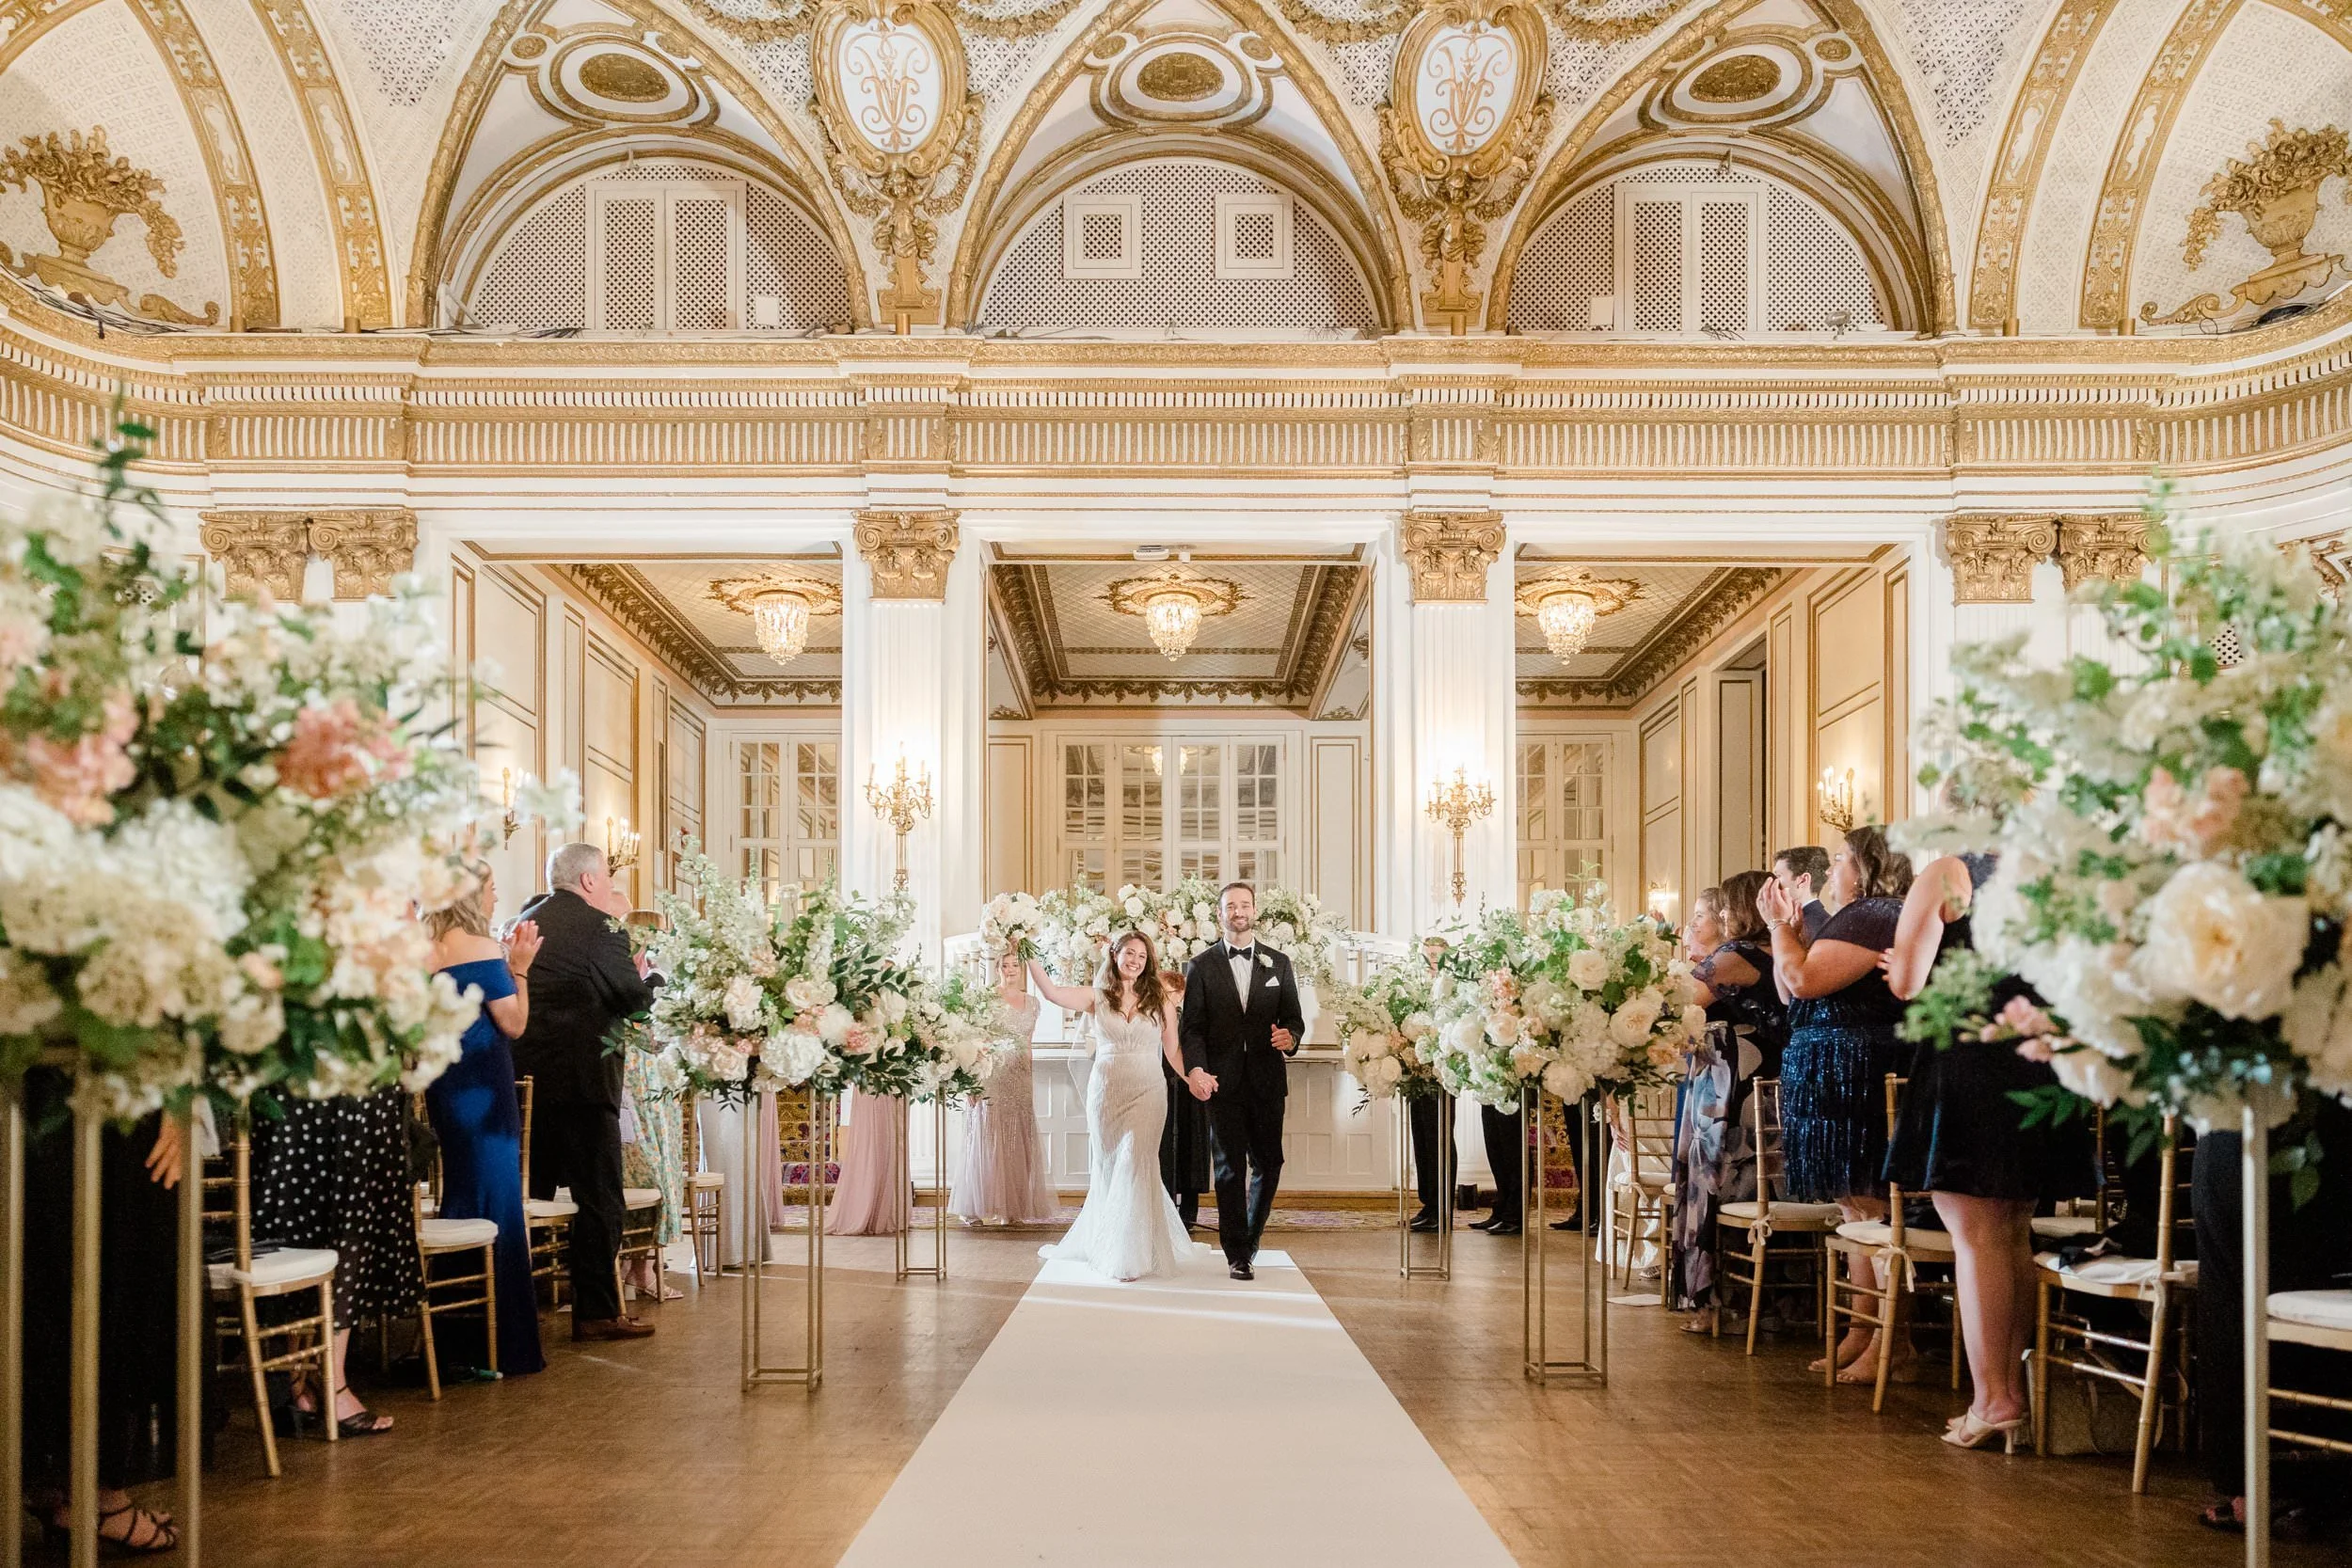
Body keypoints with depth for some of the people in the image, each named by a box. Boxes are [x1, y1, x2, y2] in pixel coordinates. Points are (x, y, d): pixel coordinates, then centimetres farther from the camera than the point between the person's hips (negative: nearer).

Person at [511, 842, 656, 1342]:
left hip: (524, 1074, 8)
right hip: (580, 1079, -8)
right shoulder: (599, 927, -12)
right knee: (598, 1198, -1)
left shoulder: (526, 920, 12)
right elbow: (635, 998, -10)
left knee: (529, 1194, 17)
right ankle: (597, 1312, 1)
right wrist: (647, 976, 11)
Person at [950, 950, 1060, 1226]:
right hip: (992, 1076, -5)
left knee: (1020, 1140, 5)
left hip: (1022, 1077, 5)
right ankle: (987, 1206, 1)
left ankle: (1018, 1205, 11)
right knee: (990, 1139, -4)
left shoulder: (1032, 1002, 12)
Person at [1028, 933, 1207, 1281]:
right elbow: (1052, 992, -9)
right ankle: (1105, 1246, 25)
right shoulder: (1097, 998, 4)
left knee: (1135, 1167, -8)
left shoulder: (1160, 1003, 5)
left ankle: (1131, 1254, 2)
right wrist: (1030, 956, -17)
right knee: (1108, 1169, 8)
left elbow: (1172, 1052, 8)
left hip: (1146, 1095, -1)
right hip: (1106, 1093, 1)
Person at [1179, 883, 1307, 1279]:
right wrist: (1195, 1068, -17)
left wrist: (1290, 1036, -13)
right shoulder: (1201, 967, 5)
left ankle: (1248, 1241, 26)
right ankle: (1237, 1254, 10)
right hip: (1222, 1082, -2)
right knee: (1229, 1168, 1)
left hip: (1266, 1081, 2)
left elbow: (1293, 1018, 11)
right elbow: (1193, 1027, 0)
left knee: (1268, 1164, 5)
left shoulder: (1278, 964, 11)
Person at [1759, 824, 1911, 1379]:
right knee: (1858, 1210, 13)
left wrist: (1780, 924, -8)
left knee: (1870, 1209, -8)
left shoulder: (1873, 916, -13)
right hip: (1839, 1080, 11)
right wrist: (1788, 930, 12)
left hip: (1858, 1079, -11)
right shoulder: (1858, 917, 20)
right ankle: (1861, 1334, 19)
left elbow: (1802, 981, -21)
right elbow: (1792, 990, 20)